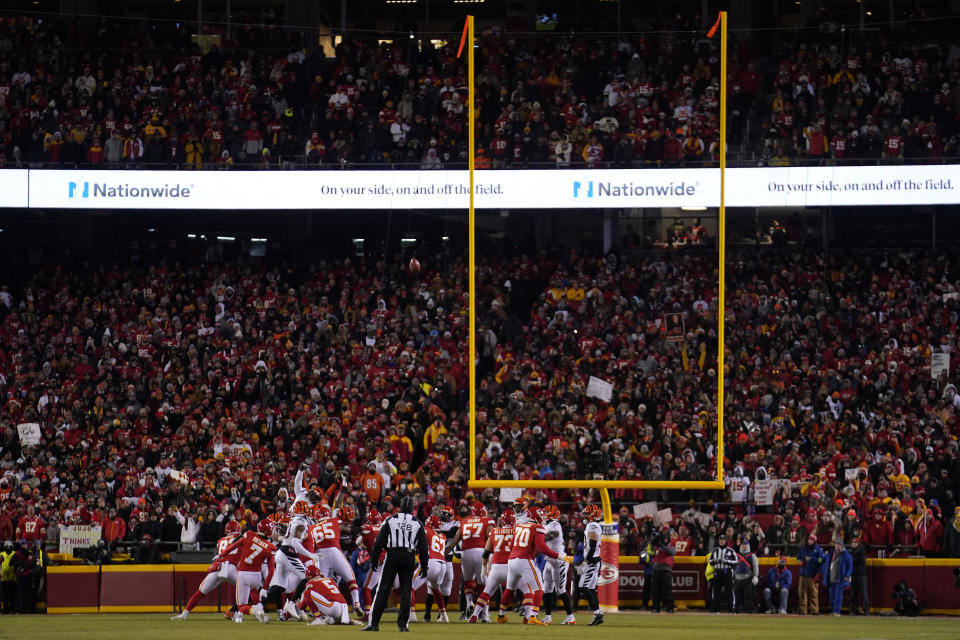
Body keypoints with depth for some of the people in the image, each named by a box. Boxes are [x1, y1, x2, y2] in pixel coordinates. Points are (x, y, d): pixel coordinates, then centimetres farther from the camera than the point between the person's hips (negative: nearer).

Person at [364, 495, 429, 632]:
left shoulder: (390, 520, 1)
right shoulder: (417, 524, 6)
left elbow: (380, 541, 0)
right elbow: (423, 547, 9)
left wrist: (374, 558, 7)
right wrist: (424, 566, 16)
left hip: (392, 556, -1)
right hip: (409, 558, 1)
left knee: (383, 590, 0)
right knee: (405, 590, 6)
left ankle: (374, 623, -3)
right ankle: (403, 624, 3)